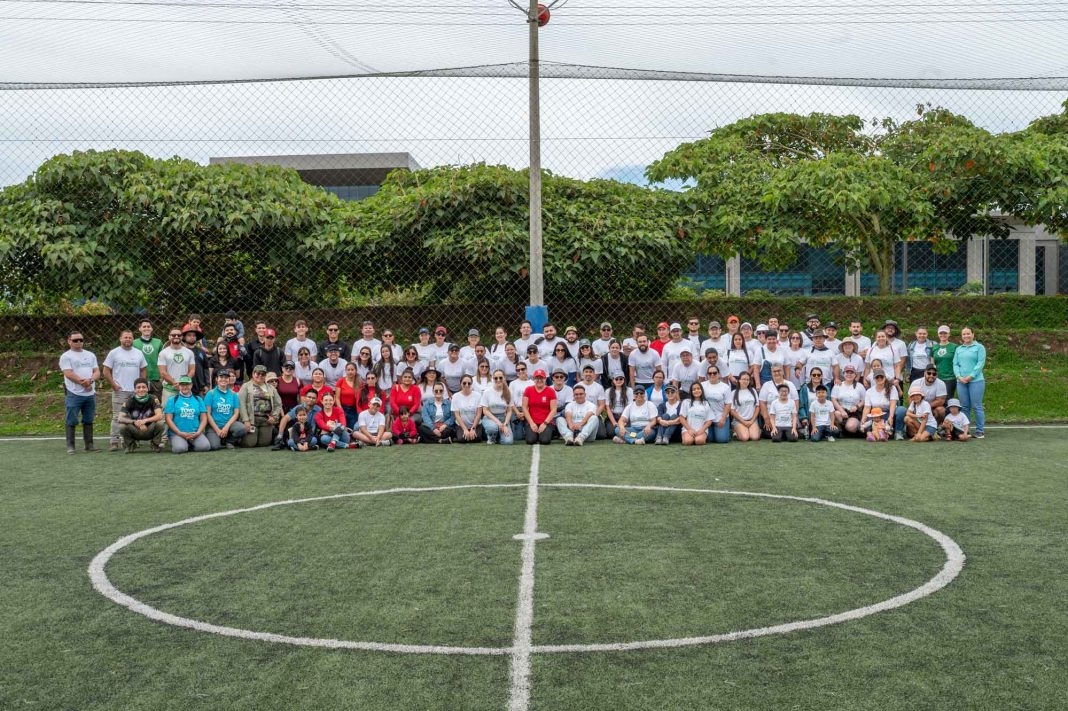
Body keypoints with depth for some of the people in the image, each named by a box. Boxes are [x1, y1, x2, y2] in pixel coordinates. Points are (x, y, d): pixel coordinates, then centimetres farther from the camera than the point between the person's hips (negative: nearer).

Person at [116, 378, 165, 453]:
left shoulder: (153, 399, -11)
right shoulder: (130, 400, -10)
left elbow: (159, 416, -24)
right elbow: (120, 418, -19)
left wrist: (145, 420, -38)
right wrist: (135, 422, -35)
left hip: (150, 431, -1)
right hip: (135, 432, 1)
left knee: (160, 423, -31)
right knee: (122, 426, -28)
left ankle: (156, 445, -2)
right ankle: (131, 446, 3)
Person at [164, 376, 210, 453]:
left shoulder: (198, 400, 15)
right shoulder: (172, 400, 8)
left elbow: (204, 418, 11)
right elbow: (169, 419, 0)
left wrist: (198, 432, -5)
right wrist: (180, 433, -10)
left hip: (195, 434, 2)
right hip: (177, 433, -2)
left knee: (205, 446, -26)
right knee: (180, 448, -32)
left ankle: (190, 445, 5)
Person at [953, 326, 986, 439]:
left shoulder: (979, 347, 2)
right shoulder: (958, 349, 16)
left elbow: (981, 363, -6)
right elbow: (955, 364, 11)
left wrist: (971, 376, -13)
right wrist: (959, 376, -6)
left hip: (976, 380, -4)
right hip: (961, 381, 4)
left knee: (976, 406, -4)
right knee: (964, 407, 7)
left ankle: (980, 431, 2)